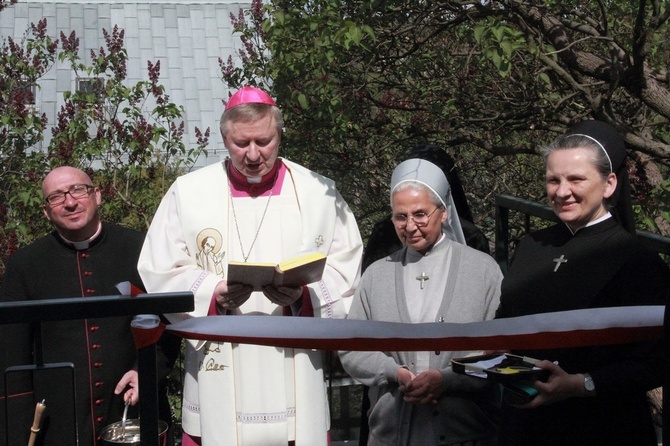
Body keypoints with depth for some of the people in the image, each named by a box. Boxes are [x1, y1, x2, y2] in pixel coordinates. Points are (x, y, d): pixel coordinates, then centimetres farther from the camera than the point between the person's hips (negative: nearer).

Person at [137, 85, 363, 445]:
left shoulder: (319, 193, 5)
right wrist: (214, 294, -13)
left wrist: (303, 294, -15)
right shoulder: (188, 193, 5)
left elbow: (344, 269, 3)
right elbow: (160, 273, 3)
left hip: (294, 370, 0)